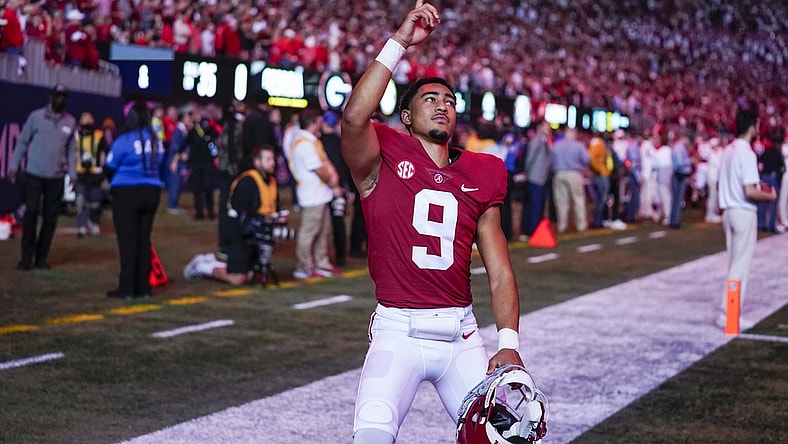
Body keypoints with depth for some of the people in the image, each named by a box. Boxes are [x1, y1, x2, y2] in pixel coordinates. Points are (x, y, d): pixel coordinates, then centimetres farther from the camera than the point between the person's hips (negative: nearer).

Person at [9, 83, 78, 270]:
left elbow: (71, 149, 10)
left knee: (51, 217, 4)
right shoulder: (36, 116, -2)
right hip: (34, 174, -3)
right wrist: (14, 166, 0)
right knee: (31, 212, -7)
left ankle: (41, 257, 12)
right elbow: (22, 141, 3)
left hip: (56, 178, 3)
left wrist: (72, 173, 4)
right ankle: (27, 256, 1)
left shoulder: (70, 121, 6)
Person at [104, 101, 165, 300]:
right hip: (151, 192, 6)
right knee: (144, 239, 11)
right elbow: (157, 165, 10)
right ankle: (143, 287, 14)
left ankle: (126, 288, -1)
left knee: (127, 240, -1)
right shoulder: (156, 141, 6)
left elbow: (109, 167, -8)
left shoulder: (125, 140, -14)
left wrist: (115, 179, 11)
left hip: (127, 193, -6)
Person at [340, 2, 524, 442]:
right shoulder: (384, 162, 1)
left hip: (461, 335, 4)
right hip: (398, 332, -4)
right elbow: (355, 117, -23)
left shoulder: (480, 176, 12)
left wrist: (509, 344, -5)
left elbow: (500, 273, 9)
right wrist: (400, 43, -19)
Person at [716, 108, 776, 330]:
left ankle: (730, 311, 17)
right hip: (744, 213, -8)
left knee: (735, 263, 15)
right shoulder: (747, 153, -18)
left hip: (729, 210, 8)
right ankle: (728, 314, -2)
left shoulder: (729, 150, 9)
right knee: (741, 265, -3)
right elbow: (749, 192, -23)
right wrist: (770, 196, -6)